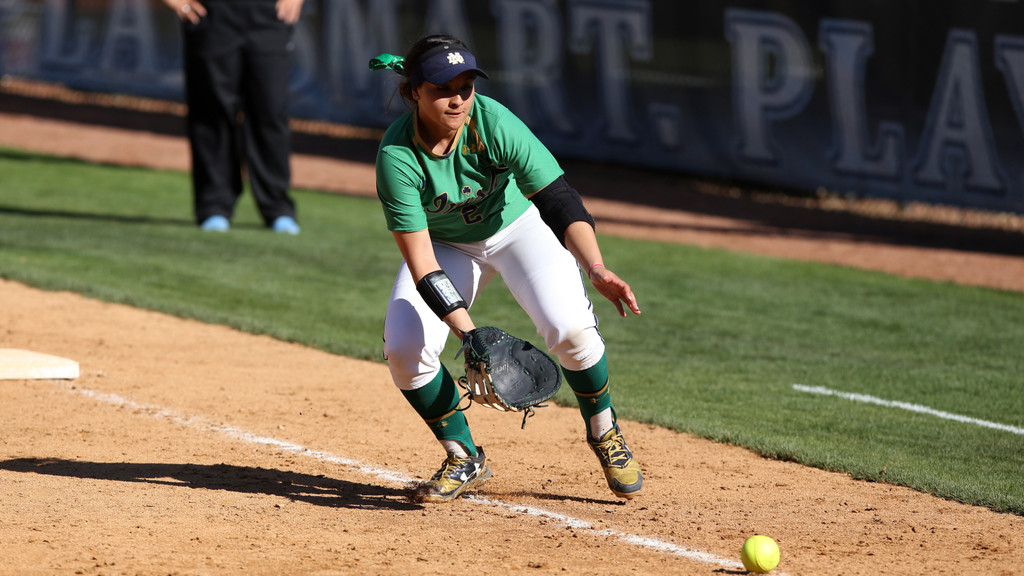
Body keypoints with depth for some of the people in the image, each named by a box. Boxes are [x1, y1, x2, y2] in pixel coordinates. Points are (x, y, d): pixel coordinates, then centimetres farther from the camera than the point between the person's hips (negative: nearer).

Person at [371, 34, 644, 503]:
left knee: (569, 326, -25)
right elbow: (421, 264, -29)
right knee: (404, 349, -18)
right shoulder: (396, 156, -29)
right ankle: (465, 460, 5)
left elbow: (560, 202, -29)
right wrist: (468, 333, -40)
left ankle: (604, 433, 3)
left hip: (519, 226, -1)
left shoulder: (495, 124, -30)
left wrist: (596, 270, -46)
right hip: (445, 245, 1)